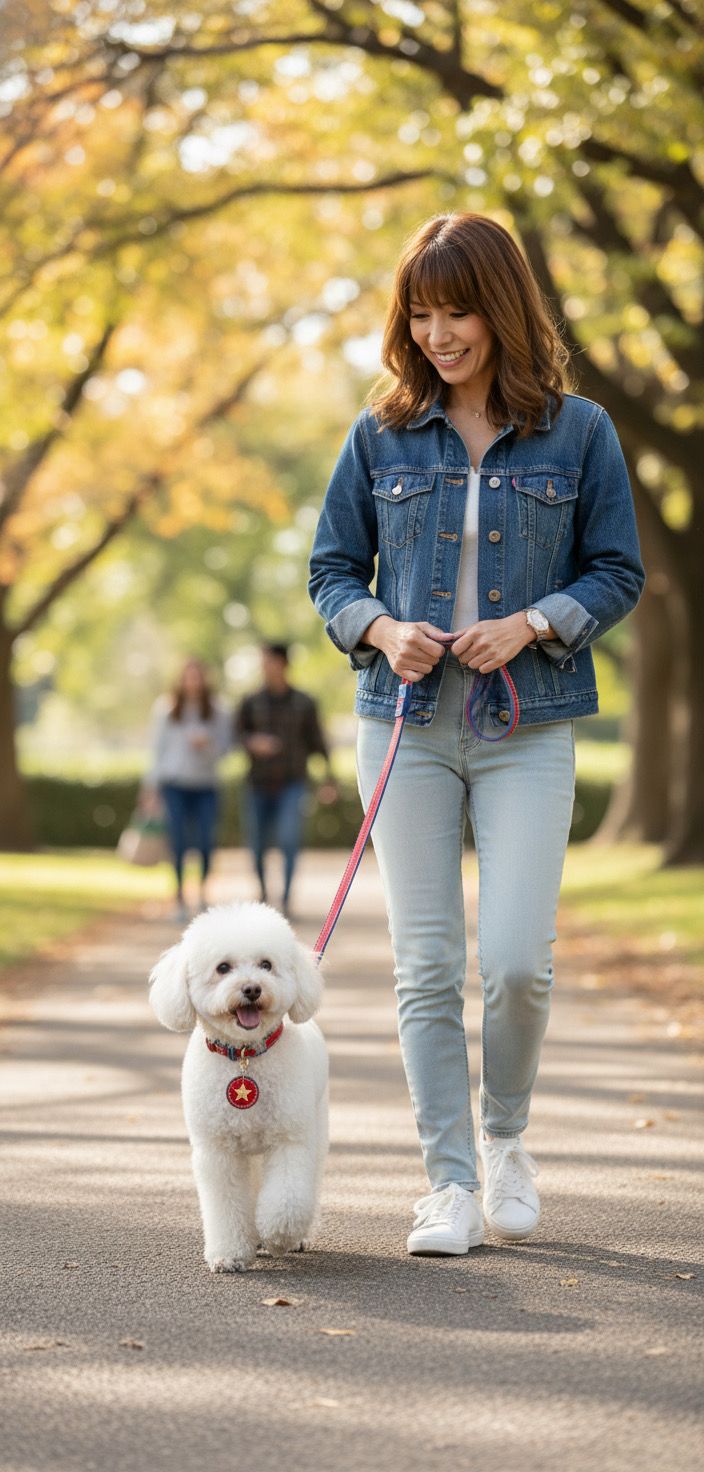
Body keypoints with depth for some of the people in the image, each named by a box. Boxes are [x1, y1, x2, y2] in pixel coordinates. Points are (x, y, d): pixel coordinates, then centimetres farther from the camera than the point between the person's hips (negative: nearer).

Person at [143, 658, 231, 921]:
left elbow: (223, 748, 6)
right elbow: (157, 749, 10)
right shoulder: (166, 710, 9)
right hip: (174, 784, 0)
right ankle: (179, 897, 1)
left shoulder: (217, 713, 8)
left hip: (205, 785, 0)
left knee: (206, 842, -7)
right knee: (177, 842, -7)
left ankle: (203, 890, 15)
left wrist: (206, 745, -17)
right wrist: (152, 788, 7)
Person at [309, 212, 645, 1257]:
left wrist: (532, 624, -12)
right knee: (425, 964, 0)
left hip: (528, 728, -2)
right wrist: (381, 629, -10)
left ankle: (505, 1136, 19)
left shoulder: (577, 431, 2)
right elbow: (332, 571, 11)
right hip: (408, 724, 2)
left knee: (516, 959, -9)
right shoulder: (382, 436, 6)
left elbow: (618, 573, 5)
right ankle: (450, 1181, 9)